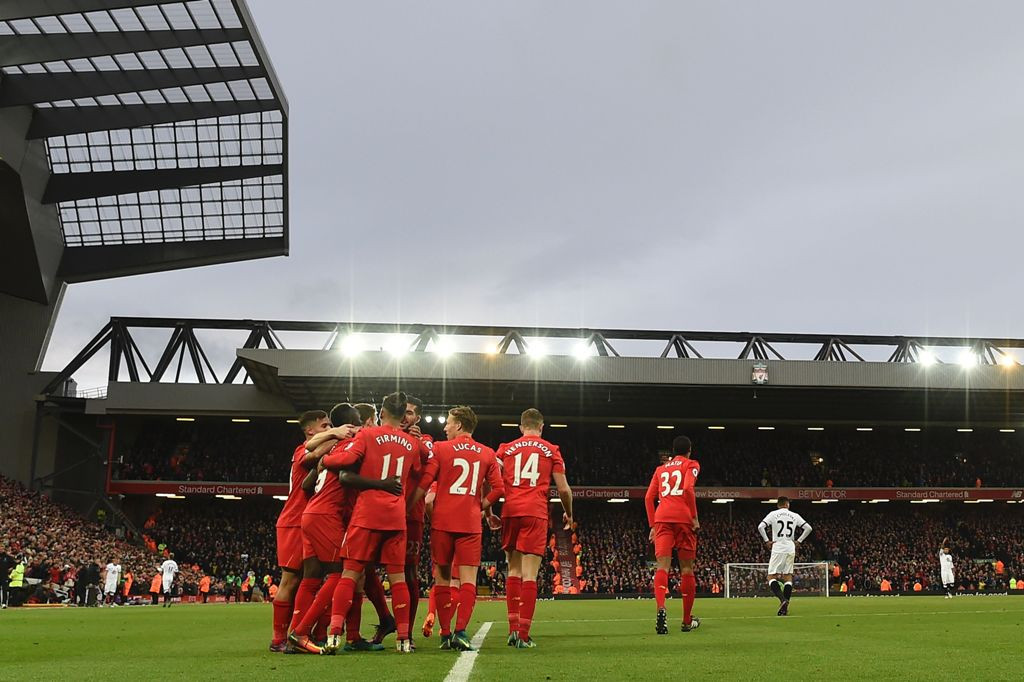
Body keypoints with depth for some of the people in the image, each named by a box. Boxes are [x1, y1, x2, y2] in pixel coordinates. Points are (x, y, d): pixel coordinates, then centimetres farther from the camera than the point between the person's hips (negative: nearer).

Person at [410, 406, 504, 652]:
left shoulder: (440, 449, 0)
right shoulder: (487, 453, 7)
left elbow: (423, 486, -5)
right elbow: (498, 488, 3)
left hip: (442, 522, -1)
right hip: (470, 523, 1)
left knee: (442, 577, 8)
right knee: (468, 578, 0)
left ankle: (445, 634, 7)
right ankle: (461, 631, -14)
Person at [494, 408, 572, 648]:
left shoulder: (506, 448, 14)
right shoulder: (551, 450, 9)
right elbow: (564, 489, 7)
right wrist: (568, 513, 23)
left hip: (510, 511, 2)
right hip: (536, 513, -2)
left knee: (513, 571, 12)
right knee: (529, 575, -4)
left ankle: (513, 629, 6)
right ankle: (523, 635, -8)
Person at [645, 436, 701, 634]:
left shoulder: (661, 469, 24)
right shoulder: (691, 465, 11)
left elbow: (649, 497, 16)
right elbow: (688, 488, -8)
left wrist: (652, 525, 18)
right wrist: (695, 517, -5)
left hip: (662, 518, 3)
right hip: (683, 518, -3)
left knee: (663, 566, -8)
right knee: (686, 568, 8)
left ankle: (661, 609, -35)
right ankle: (687, 620, 16)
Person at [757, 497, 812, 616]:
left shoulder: (773, 514, 1)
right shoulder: (794, 516, 9)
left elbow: (760, 527, -9)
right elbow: (808, 528, 7)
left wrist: (767, 541, 0)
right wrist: (799, 541, 12)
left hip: (777, 549, -3)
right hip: (791, 550, 3)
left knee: (771, 577, 0)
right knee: (788, 577, 10)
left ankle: (782, 599, -23)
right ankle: (785, 606, 2)